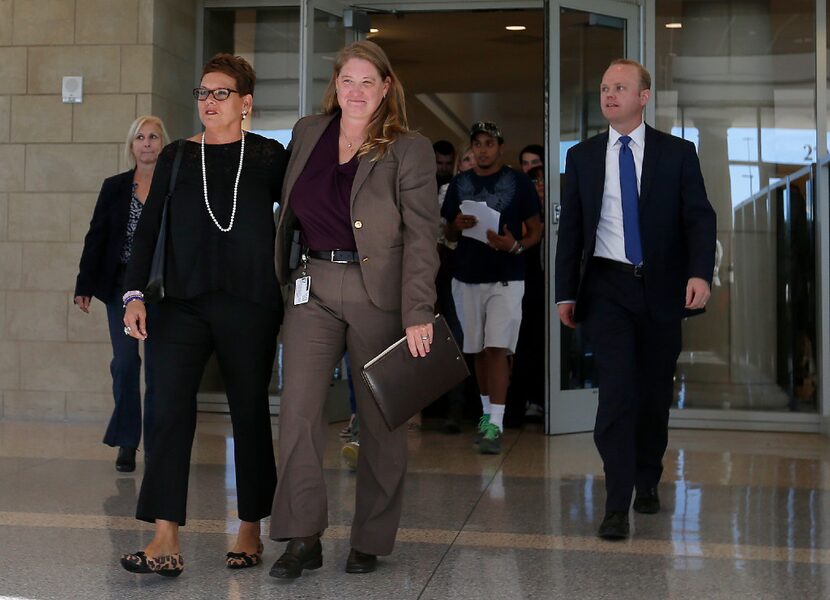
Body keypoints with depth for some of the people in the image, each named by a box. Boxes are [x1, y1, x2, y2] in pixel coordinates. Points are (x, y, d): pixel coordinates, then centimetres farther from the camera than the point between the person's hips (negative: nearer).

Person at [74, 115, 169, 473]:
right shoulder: (115, 187, 8)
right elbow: (96, 236, 7)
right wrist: (85, 286, 0)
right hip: (122, 285, 1)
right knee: (125, 361, -6)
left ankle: (155, 445, 10)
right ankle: (126, 443, 7)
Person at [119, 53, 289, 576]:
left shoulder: (269, 156, 4)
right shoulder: (177, 157, 10)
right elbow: (149, 229, 9)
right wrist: (134, 294, 0)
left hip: (250, 304, -1)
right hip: (184, 302, 2)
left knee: (250, 414, 6)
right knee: (172, 412, -9)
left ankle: (251, 531, 20)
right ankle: (166, 541, -8)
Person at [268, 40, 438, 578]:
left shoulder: (410, 150, -4)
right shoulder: (307, 134, 9)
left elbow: (421, 236, -10)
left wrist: (418, 314, -19)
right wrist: (286, 279, 15)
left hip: (379, 292, -3)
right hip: (314, 286, 3)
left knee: (381, 419, 4)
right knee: (299, 410, -6)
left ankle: (371, 542, 17)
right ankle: (303, 538, 3)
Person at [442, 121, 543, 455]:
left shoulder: (518, 182, 0)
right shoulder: (460, 183, 10)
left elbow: (536, 229, 3)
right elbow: (448, 232, 16)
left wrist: (516, 246, -18)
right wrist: (457, 225, -8)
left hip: (506, 279, -4)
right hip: (467, 278, 4)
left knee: (497, 349, -12)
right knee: (478, 350, 12)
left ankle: (495, 425, -14)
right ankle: (487, 412, 27)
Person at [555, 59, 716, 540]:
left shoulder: (678, 153, 3)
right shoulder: (582, 157, 7)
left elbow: (700, 217, -2)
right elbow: (571, 227, 8)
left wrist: (700, 273, -19)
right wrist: (566, 292, 3)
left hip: (662, 288, 1)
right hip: (607, 287, 0)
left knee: (656, 392, 10)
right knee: (617, 391, -10)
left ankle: (647, 482, 32)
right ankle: (617, 506, -6)